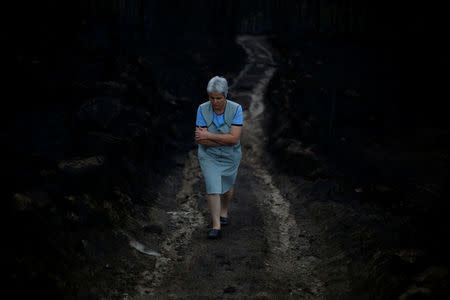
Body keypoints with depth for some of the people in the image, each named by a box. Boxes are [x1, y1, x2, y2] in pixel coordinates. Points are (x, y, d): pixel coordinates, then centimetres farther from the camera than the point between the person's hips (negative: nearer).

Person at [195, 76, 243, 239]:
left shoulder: (236, 109, -19)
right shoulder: (203, 109, -16)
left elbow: (234, 138, -25)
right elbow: (200, 139, -19)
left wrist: (209, 136, -27)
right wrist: (224, 140, -25)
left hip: (230, 156, 1)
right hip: (209, 156, -1)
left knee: (227, 187, 19)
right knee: (213, 187, -14)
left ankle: (224, 210, 49)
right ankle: (216, 226, -10)